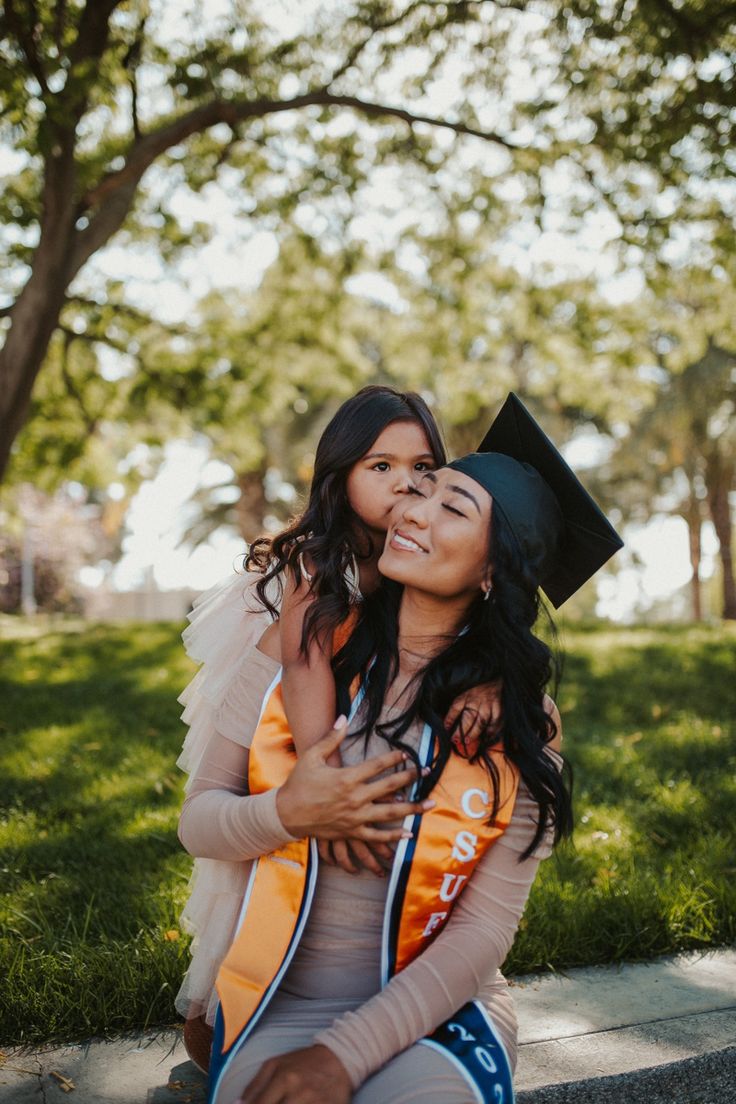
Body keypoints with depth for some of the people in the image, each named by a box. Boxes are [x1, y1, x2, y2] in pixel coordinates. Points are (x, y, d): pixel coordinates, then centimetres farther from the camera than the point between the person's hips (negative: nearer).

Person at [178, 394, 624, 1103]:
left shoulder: (519, 726, -5)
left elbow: (484, 931, -8)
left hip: (429, 1011, 0)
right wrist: (286, 815, -18)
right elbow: (197, 819, 3)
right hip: (278, 1008, 1)